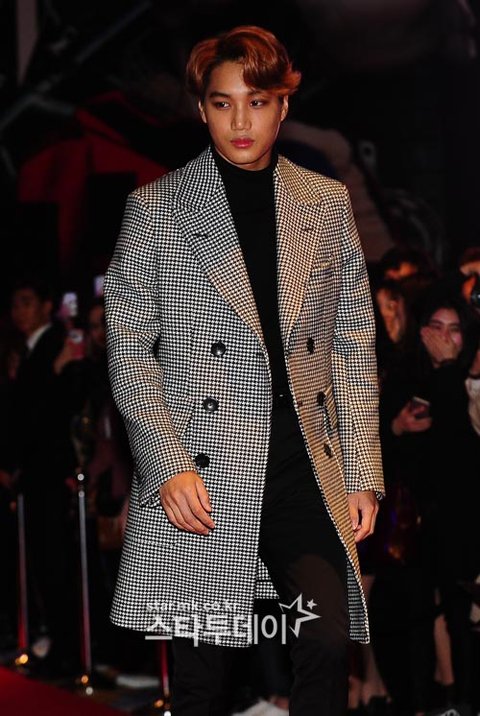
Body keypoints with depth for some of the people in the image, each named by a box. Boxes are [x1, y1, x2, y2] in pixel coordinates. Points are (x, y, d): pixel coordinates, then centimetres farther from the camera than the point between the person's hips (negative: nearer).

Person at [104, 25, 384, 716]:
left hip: (305, 471, 2)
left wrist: (362, 472, 6)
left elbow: (354, 343, 12)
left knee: (328, 643, -13)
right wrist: (169, 466, -10)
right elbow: (129, 352, 1)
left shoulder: (327, 203, 11)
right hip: (201, 479, -2)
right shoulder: (156, 207, 3)